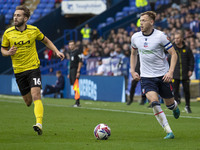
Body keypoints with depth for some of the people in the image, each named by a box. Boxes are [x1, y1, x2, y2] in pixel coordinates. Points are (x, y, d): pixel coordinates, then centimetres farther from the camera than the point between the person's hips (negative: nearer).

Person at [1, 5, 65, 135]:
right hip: (19, 70, 2)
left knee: (36, 96, -20)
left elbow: (46, 41, 16)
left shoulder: (34, 30, -2)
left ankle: (39, 124, -28)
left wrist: (57, 51, 4)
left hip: (33, 67, -2)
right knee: (28, 101, 7)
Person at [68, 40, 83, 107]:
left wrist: (78, 71, -18)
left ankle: (77, 102, -12)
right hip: (71, 70, 9)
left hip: (75, 70, -9)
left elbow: (80, 62, -12)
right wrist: (69, 73, 21)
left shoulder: (78, 51, -7)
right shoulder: (70, 52, 19)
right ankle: (77, 102, 11)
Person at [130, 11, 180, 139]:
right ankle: (169, 132, -19)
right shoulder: (135, 37, 1)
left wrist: (170, 72, -20)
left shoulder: (160, 36, -12)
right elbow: (133, 53, 20)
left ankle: (175, 106, 52)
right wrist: (132, 71, 9)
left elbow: (174, 54, -8)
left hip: (163, 75, -1)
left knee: (169, 103, 11)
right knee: (154, 101, -22)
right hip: (146, 77, 2)